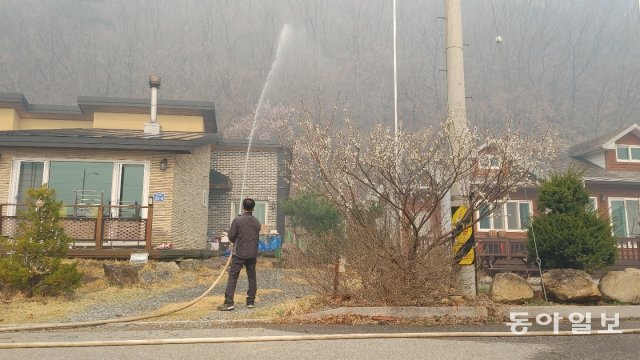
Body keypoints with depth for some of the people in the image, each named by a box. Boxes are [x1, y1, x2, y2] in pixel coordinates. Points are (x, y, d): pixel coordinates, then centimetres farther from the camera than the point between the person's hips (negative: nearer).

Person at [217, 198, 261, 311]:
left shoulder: (237, 220, -9)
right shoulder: (257, 222, 4)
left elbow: (231, 237, -5)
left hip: (239, 254, -4)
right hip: (252, 254, 4)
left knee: (232, 277, -2)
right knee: (252, 277, 12)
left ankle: (228, 303, -8)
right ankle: (251, 301, 16)